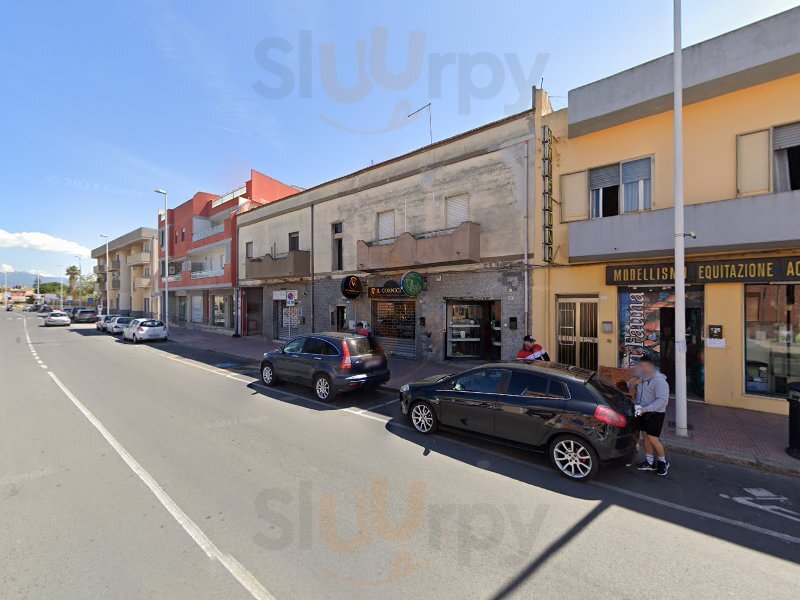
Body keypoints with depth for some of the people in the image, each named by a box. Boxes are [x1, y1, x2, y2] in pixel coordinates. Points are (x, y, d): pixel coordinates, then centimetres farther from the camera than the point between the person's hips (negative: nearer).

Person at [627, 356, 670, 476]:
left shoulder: (659, 381, -20)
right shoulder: (641, 377, 4)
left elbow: (662, 400, -25)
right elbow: (630, 386, 19)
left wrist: (645, 409, -29)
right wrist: (632, 383, -6)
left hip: (655, 413, -7)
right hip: (642, 412, 7)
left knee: (653, 438, -4)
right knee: (646, 436, 13)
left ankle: (663, 462, 19)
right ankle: (650, 462, 25)